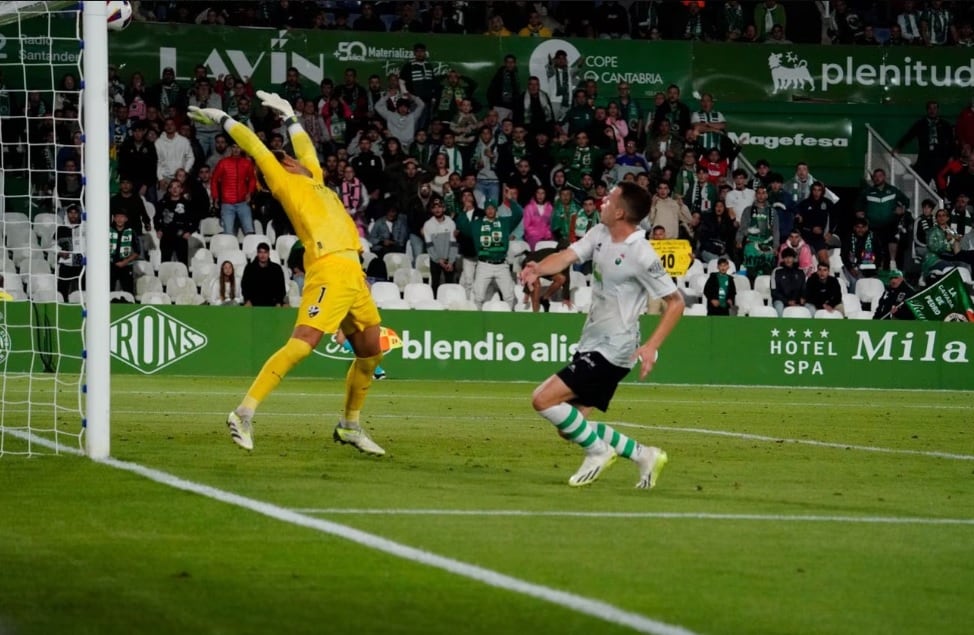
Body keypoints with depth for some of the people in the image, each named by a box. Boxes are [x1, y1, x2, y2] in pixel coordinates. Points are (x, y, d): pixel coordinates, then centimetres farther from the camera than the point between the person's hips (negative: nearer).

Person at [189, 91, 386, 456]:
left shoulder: (313, 179, 27)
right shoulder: (285, 182, 8)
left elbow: (306, 149, 44)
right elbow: (256, 148, 10)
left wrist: (289, 117, 47)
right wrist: (224, 120, 21)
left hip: (353, 273, 8)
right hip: (328, 269, -8)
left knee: (370, 351, 10)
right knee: (303, 342, -19)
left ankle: (350, 426, 24)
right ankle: (245, 414, -20)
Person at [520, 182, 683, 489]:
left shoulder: (641, 256, -19)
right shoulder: (600, 234, 3)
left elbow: (675, 302, -14)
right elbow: (567, 256, -8)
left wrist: (652, 346, -23)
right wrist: (539, 268, -31)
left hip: (613, 351, -9)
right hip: (592, 345, 9)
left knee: (544, 399, -16)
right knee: (572, 424, 12)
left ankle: (597, 450, 3)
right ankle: (644, 455, 22)